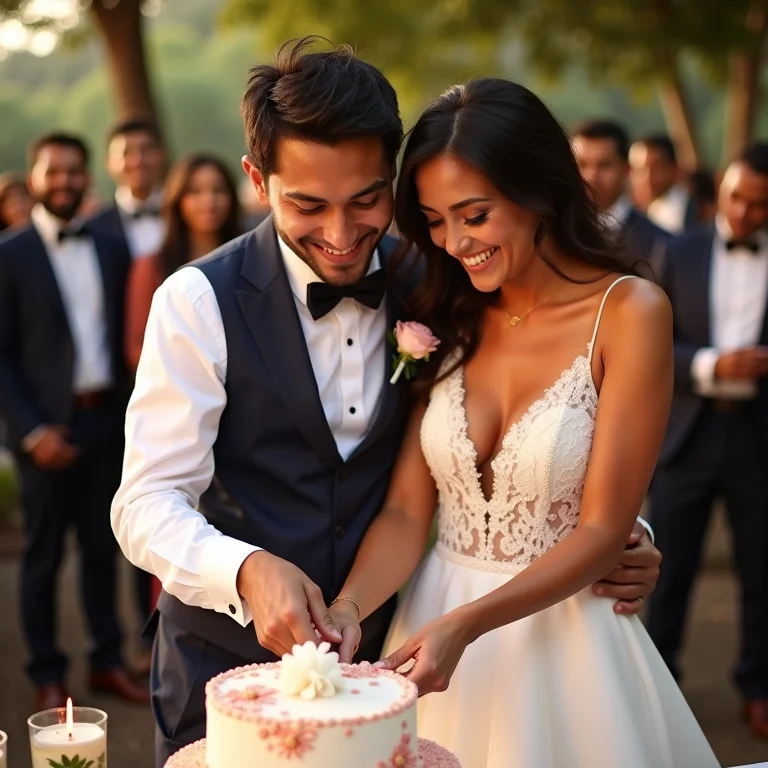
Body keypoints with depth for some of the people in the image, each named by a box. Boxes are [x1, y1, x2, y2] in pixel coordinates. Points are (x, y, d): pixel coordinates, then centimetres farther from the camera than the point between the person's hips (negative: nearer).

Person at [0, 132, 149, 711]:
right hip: (48, 427, -3)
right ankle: (48, 676, 19)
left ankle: (108, 662, 24)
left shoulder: (111, 251, 9)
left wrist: (131, 413, 1)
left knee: (103, 547, 12)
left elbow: (124, 337, 10)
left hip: (106, 419, 4)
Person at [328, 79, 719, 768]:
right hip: (440, 625, 4)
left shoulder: (629, 312, -13)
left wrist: (465, 626, -25)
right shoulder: (444, 320, 1)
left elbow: (603, 529, -15)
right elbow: (408, 509, -2)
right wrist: (349, 606, -20)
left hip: (566, 641, -4)